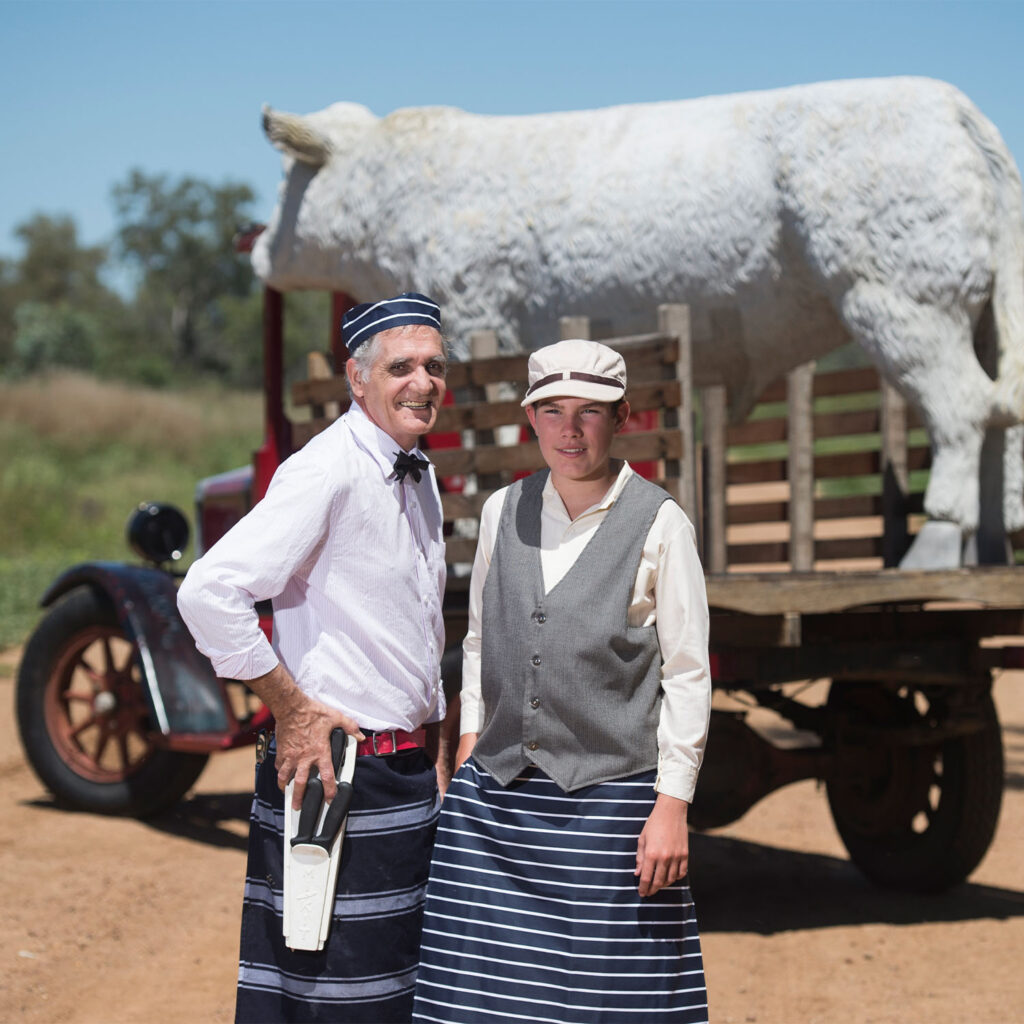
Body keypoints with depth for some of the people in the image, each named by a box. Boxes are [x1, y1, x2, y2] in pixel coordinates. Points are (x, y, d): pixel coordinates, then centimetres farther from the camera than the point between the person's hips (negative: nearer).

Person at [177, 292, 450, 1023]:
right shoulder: (330, 470, -15)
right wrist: (292, 708, -17)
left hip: (408, 766, 9)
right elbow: (209, 592, -24)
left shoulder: (420, 476, 12)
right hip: (338, 764, -9)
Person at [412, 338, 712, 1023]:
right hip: (496, 799, 4)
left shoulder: (659, 525, -3)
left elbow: (687, 676, -3)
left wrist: (672, 806, -7)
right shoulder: (503, 512, 9)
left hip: (607, 800, -3)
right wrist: (469, 751, 12)